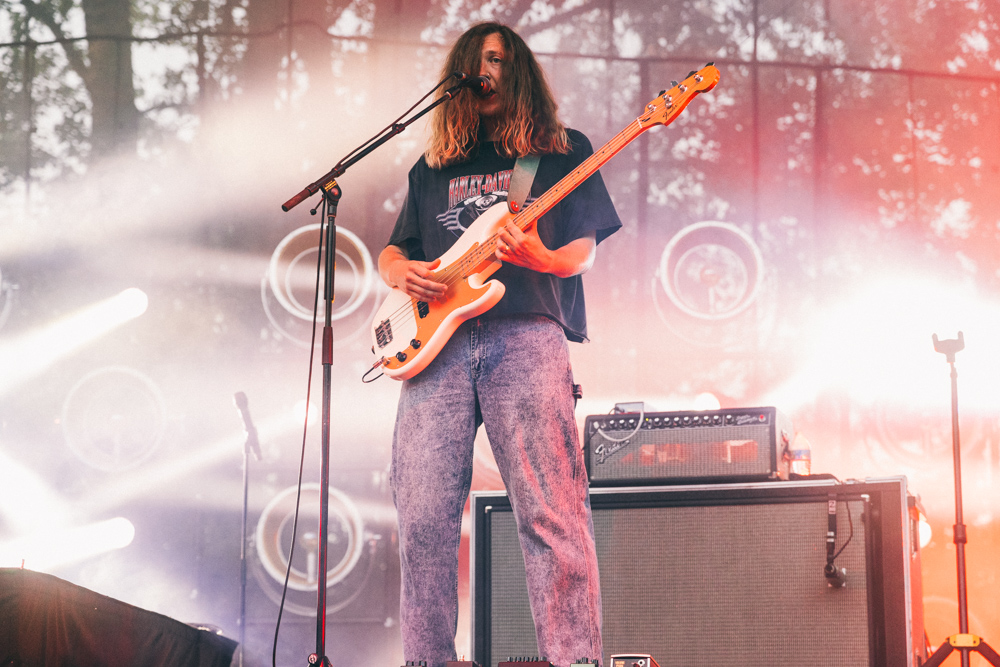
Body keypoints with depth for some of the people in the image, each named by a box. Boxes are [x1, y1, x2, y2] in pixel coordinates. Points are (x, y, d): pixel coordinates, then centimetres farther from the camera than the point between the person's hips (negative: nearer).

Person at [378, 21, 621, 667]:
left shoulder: (564, 150, 16)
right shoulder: (432, 167, 25)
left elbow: (584, 253, 9)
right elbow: (390, 253, 29)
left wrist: (538, 256, -13)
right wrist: (403, 273, 5)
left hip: (526, 333, -3)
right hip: (437, 345, 3)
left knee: (553, 515, -12)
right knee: (424, 520, -4)